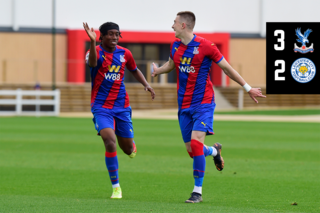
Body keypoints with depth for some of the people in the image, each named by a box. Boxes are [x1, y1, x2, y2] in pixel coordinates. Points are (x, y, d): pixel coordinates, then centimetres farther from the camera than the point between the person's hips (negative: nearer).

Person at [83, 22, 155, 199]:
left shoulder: (124, 53, 3)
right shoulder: (96, 51, -10)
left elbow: (134, 70, 23)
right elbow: (92, 63, -35)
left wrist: (146, 85, 6)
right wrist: (93, 42, -51)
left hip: (121, 106, 4)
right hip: (101, 106, -4)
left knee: (128, 149, 8)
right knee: (110, 141, -23)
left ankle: (132, 147, 51)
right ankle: (116, 187, -12)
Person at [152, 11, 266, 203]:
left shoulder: (206, 46, -12)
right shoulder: (175, 46, 5)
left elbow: (227, 68, -3)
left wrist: (248, 88, 0)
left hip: (203, 103, -6)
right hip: (184, 105, 6)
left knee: (196, 143, -20)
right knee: (191, 150, 4)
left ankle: (198, 191, -13)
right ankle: (214, 151, 40)